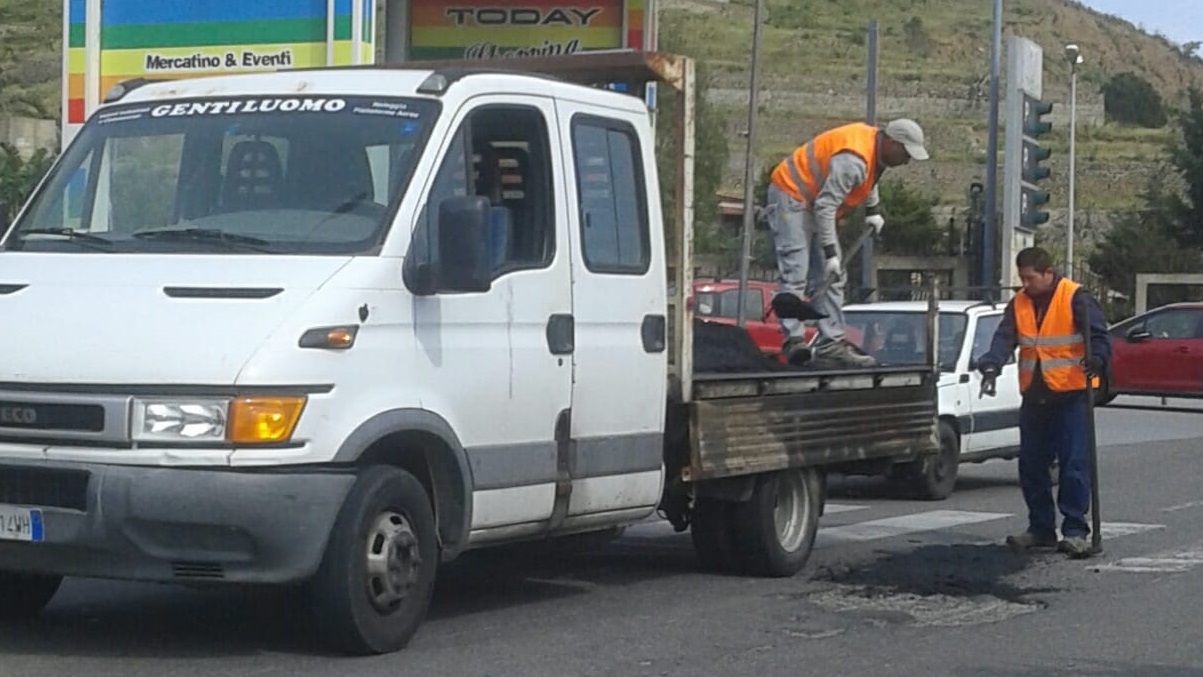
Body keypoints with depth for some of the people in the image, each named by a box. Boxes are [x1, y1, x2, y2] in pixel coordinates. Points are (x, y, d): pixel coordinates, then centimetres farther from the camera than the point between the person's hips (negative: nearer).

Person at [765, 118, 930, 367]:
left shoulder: (875, 142, 0)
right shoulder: (852, 160, -30)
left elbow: (868, 179, 24)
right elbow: (825, 206, -29)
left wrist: (873, 210, 21)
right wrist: (830, 252, -27)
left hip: (814, 201, 10)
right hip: (790, 196, -10)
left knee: (832, 278, 6)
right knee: (795, 273, -18)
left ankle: (831, 342, 5)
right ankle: (793, 341, -22)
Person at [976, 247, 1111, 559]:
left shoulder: (1076, 299, -8)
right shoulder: (1019, 304, 8)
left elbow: (1100, 336, -12)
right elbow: (1004, 339, -1)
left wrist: (1096, 360, -33)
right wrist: (991, 366, -20)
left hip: (1071, 395, -6)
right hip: (1034, 396, 6)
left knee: (1074, 464, -8)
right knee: (1031, 465, 10)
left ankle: (1075, 530, -4)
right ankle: (1041, 528, 20)